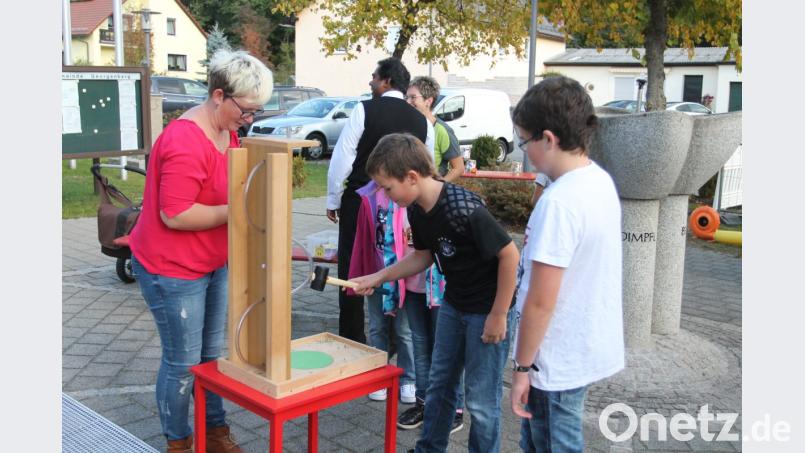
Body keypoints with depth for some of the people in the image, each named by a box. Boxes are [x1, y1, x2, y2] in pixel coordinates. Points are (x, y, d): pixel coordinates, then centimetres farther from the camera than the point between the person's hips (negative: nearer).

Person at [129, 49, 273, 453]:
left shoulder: (228, 130, 6)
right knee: (183, 362, 3)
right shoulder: (185, 142, -25)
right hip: (173, 270, -8)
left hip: (214, 264, 9)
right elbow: (175, 215, -27)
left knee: (212, 353, 16)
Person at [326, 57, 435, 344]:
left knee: (351, 271, 7)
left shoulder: (364, 110, -9)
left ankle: (352, 340, 12)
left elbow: (342, 159, -12)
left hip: (358, 203, -4)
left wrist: (333, 201, -2)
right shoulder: (422, 121, 3)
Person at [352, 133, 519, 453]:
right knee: (439, 386, 18)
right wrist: (378, 278, 5)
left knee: (481, 399, 3)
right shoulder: (417, 210, -4)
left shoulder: (463, 208, -29)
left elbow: (509, 255, -23)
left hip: (488, 309, -8)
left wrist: (498, 315, -18)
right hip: (454, 304, 8)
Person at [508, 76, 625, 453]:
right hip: (592, 347, 9)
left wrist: (523, 366, -13)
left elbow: (540, 302, -24)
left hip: (560, 360, -9)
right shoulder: (600, 180, 2)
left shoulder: (559, 202, -26)